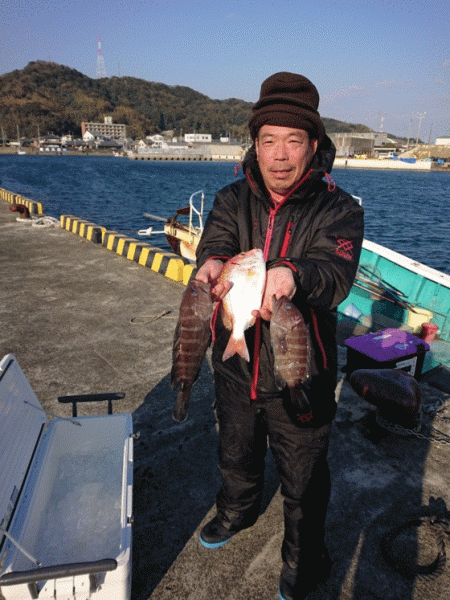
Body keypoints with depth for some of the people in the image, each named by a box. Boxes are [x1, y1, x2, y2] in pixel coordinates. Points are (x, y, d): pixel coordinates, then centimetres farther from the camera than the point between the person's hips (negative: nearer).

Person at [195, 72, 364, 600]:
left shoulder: (338, 209, -13)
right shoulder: (232, 200, -3)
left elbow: (336, 273, -29)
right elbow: (214, 244, -18)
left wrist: (293, 274, -52)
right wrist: (213, 264, -43)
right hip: (235, 367, 4)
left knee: (303, 479, 18)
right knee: (236, 455, 28)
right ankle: (237, 510, 62)